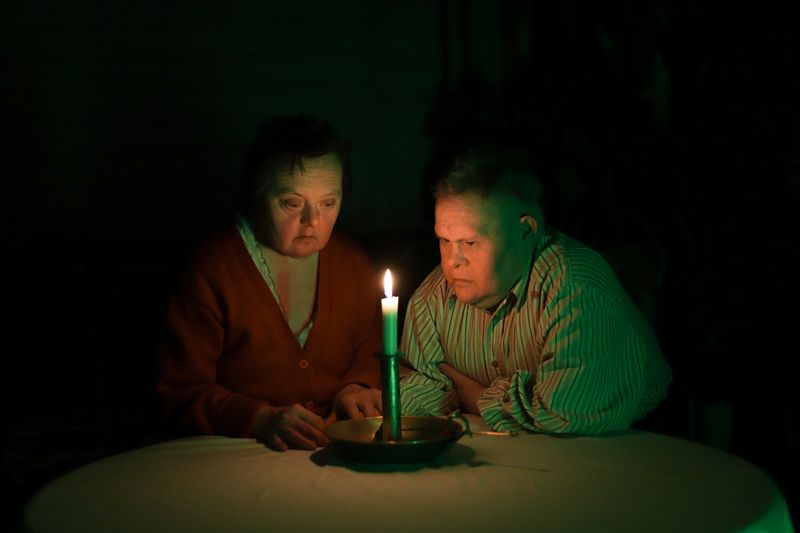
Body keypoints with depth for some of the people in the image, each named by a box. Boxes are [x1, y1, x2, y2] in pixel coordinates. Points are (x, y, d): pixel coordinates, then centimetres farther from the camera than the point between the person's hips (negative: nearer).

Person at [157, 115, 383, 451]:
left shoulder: (353, 263, 13)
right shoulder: (209, 269, -3)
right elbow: (182, 393, -3)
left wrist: (356, 389, 4)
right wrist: (261, 420, -17)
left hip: (338, 454, 4)